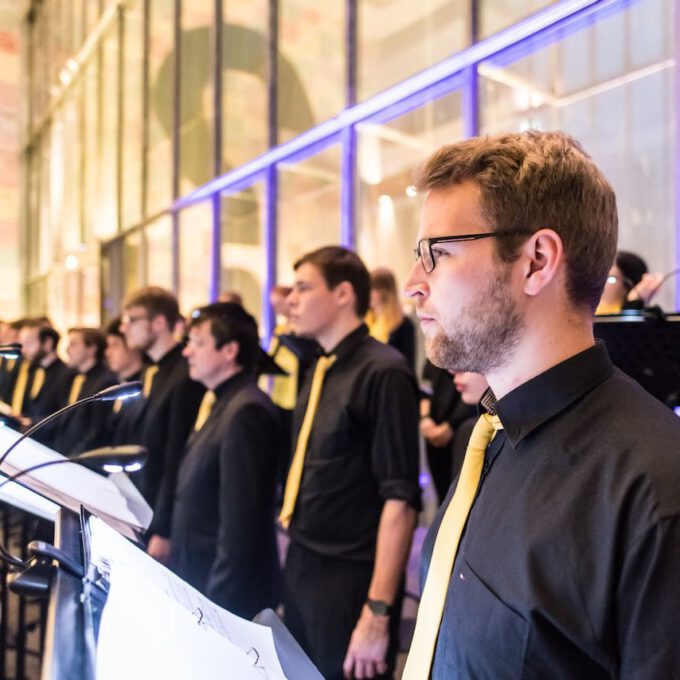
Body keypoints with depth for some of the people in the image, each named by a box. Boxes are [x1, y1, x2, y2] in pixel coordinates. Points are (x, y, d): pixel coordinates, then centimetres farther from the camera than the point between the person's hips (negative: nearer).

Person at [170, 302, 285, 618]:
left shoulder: (246, 411, -20)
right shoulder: (223, 404, 11)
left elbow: (240, 523, -24)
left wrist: (217, 602, -21)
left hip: (228, 597, -9)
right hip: (197, 584, 9)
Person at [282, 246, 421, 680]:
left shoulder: (383, 372, -16)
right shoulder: (321, 372, 7)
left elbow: (400, 499, -19)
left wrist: (378, 610, -20)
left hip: (350, 579, -7)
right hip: (301, 568, 7)